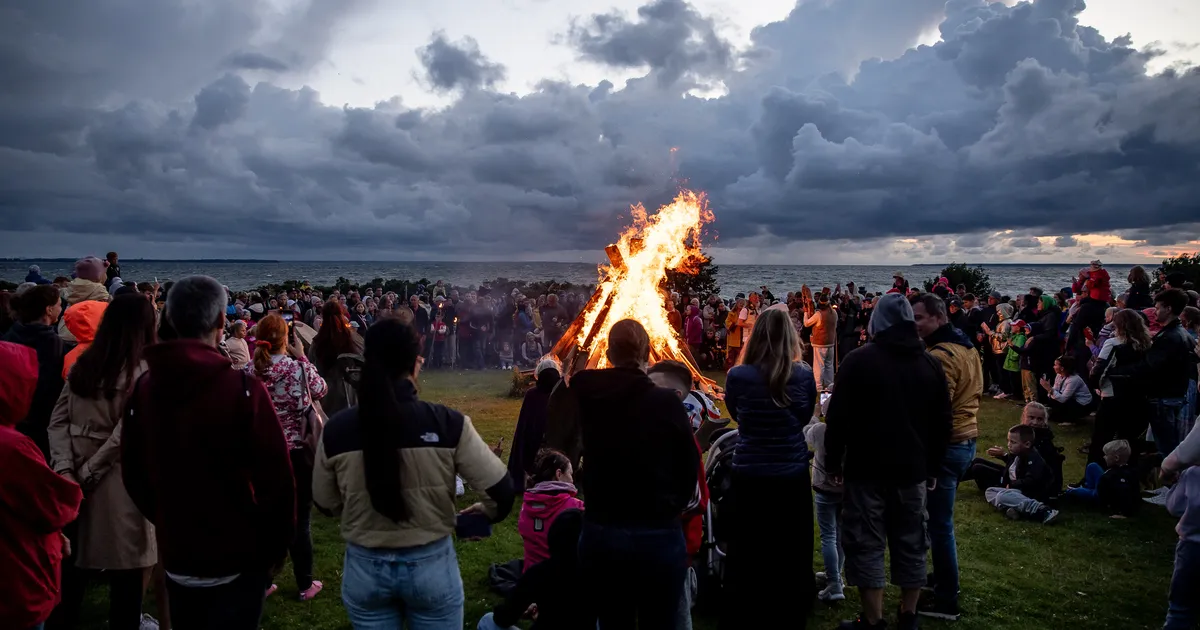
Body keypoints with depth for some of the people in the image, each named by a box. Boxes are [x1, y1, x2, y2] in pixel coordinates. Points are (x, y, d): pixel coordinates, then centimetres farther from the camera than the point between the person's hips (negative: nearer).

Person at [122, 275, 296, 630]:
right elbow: (275, 475, -19)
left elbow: (133, 475, 6)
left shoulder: (143, 389, -3)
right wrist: (278, 543, -4)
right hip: (238, 557, -5)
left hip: (176, 556, 5)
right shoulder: (243, 389, -19)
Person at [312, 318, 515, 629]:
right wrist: (487, 513, 9)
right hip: (431, 565, -1)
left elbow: (325, 504, 2)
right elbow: (502, 490, -13)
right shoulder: (448, 423, -19)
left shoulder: (336, 429, -13)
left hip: (364, 568, 2)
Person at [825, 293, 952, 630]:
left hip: (866, 468, -5)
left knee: (867, 544, 2)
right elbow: (944, 422, 10)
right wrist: (934, 467, 17)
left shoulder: (859, 360, -10)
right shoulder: (930, 364, 5)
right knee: (911, 543, 14)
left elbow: (838, 417, -11)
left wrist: (833, 461, 0)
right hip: (912, 469, 5)